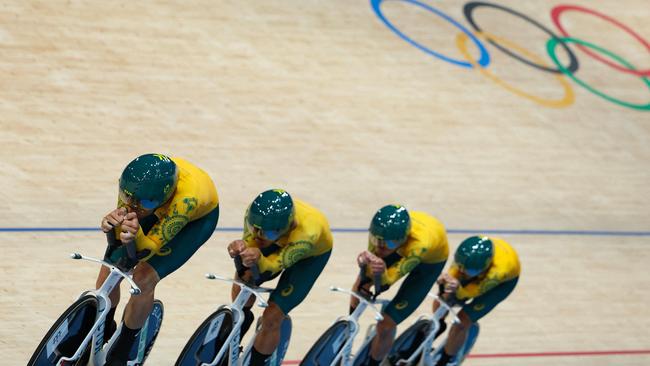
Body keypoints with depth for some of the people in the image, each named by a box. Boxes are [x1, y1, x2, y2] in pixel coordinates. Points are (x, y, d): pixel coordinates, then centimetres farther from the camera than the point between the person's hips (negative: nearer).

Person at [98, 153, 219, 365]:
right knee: (111, 267, -4)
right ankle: (101, 334, 26)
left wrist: (135, 236, -57)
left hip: (198, 216, -4)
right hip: (161, 209, 4)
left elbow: (147, 250, -36)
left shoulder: (185, 198, -45)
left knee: (144, 280, -17)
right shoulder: (133, 180, -34)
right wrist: (112, 225, -47)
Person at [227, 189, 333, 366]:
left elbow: (273, 266, -44)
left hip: (312, 253, -4)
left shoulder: (306, 232, -46)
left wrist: (259, 260, -66)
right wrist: (240, 248, -54)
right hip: (281, 242, 4)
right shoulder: (255, 213, -36)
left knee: (272, 318, -9)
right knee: (243, 276, -16)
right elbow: (249, 241, -30)